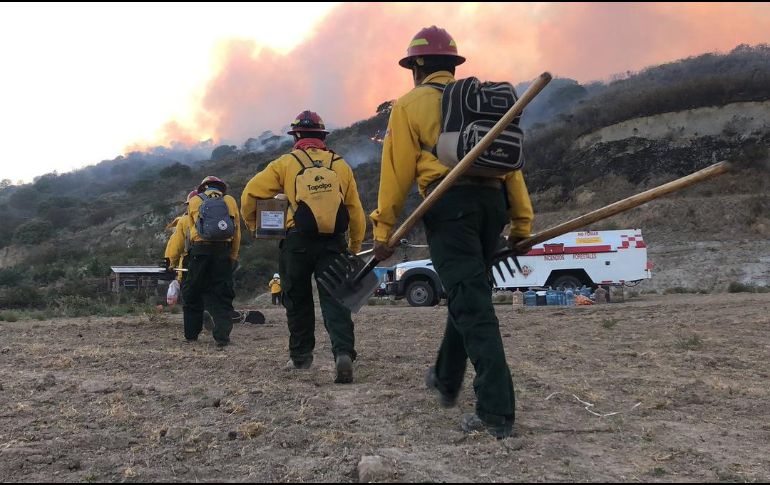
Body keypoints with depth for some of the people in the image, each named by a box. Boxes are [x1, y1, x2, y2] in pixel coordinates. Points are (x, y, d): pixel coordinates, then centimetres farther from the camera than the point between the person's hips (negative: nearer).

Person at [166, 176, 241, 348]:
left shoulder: (194, 202, 13)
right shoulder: (230, 202, 13)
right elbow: (237, 234, 9)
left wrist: (169, 262, 19)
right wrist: (233, 258, 15)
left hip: (198, 252, 0)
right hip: (223, 253, 0)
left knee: (192, 296, 12)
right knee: (222, 297, 5)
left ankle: (191, 335, 17)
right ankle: (222, 336, -5)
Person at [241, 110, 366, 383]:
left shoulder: (286, 163, 0)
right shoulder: (340, 165, 6)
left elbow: (250, 193, -1)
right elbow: (355, 210, 7)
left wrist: (251, 222, 18)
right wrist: (355, 246, 18)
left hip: (298, 243, -1)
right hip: (334, 243, 1)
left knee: (298, 301, 15)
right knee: (334, 300, -1)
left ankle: (301, 356, 23)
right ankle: (343, 353, -20)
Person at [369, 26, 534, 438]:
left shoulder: (411, 104, 6)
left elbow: (397, 171, -1)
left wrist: (384, 228, 2)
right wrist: (522, 221, 16)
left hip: (450, 204, -6)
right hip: (492, 201, 6)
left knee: (471, 305, -9)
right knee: (468, 294, 20)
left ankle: (496, 411, -15)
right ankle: (446, 380, 37)